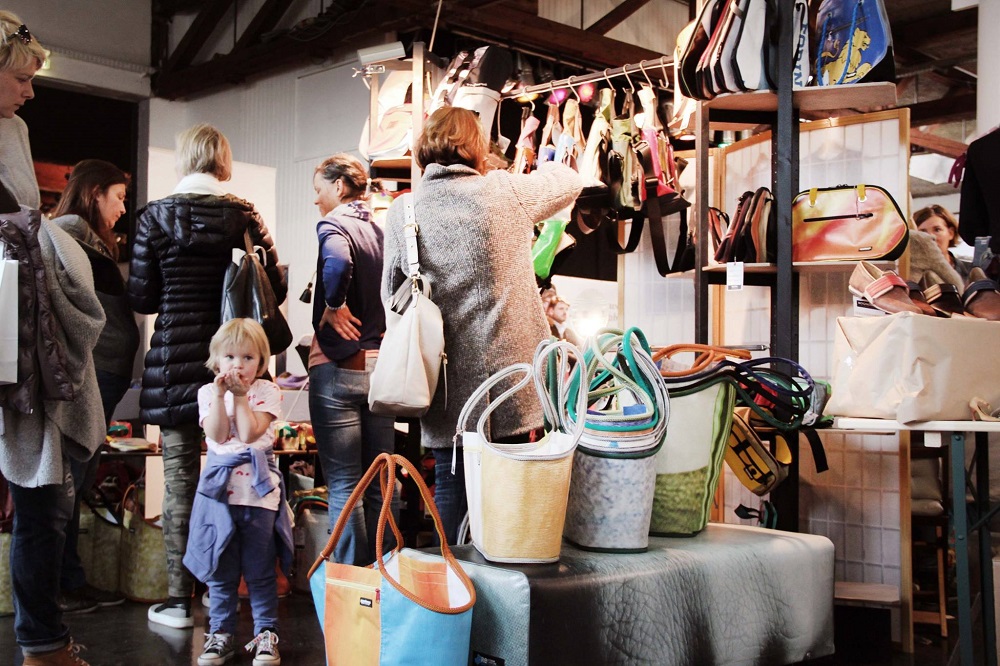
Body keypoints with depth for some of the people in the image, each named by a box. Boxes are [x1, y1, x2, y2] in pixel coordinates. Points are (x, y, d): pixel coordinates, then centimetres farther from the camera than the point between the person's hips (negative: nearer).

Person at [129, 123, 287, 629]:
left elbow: (141, 298, -1)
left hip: (176, 359, -2)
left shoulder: (155, 216, -3)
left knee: (180, 477, 4)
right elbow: (276, 287, 3)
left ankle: (179, 599, 10)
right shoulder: (245, 215, 0)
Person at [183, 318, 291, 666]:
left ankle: (266, 634, 15)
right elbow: (216, 435, -8)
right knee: (220, 570, 9)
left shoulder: (266, 391, 1)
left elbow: (249, 434, -12)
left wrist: (241, 395, -12)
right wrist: (220, 394, -13)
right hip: (220, 489, 2)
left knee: (260, 569, 4)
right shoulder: (208, 392, 8)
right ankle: (220, 634, 21)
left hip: (259, 489, -2)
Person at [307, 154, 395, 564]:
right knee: (380, 483, 12)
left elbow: (338, 263, -30)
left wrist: (334, 306, -16)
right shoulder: (380, 228, 12)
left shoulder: (334, 224, -7)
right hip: (382, 364, 7)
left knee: (344, 485, 0)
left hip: (339, 367, -6)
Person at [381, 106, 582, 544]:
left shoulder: (402, 213, 0)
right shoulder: (506, 192, -3)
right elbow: (570, 181, 15)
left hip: (445, 382, 2)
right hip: (507, 374, -1)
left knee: (450, 483, 12)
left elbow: (392, 296, 8)